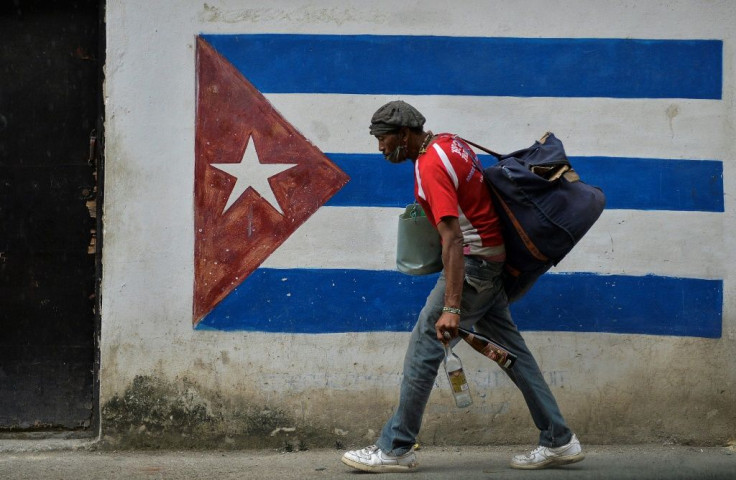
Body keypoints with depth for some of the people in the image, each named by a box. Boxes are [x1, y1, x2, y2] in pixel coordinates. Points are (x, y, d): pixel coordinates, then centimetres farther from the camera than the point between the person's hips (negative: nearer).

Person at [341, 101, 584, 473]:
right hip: (491, 260, 10)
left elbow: (453, 238, -29)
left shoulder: (430, 167, -21)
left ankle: (395, 449, -3)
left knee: (424, 346, -7)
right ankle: (559, 441, 13)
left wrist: (451, 307, -33)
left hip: (474, 263, -10)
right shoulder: (447, 142, 7)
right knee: (510, 349, 11)